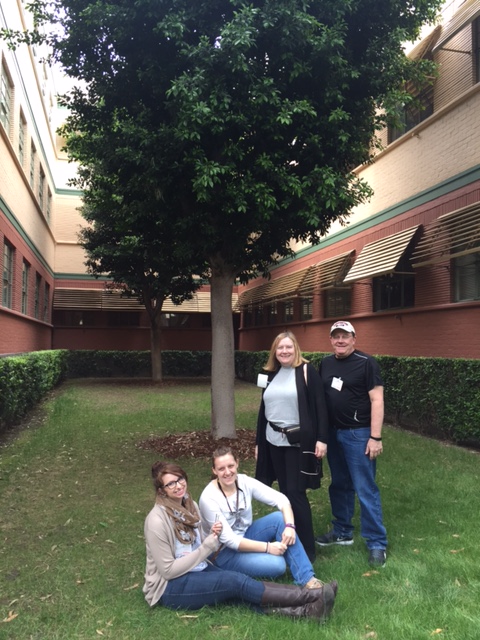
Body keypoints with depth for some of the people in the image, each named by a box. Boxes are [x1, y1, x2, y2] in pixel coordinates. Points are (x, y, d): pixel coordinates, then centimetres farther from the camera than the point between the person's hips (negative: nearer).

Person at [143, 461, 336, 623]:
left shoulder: (189, 505, 3)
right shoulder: (157, 521, -21)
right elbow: (168, 570, -19)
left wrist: (213, 537, -13)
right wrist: (207, 546, -19)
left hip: (198, 570, 7)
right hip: (170, 586, -7)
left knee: (240, 590, -20)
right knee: (236, 581, -24)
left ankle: (303, 610, -35)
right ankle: (311, 596, -27)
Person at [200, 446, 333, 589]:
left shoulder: (244, 482, -12)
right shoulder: (208, 498, -26)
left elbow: (281, 500, -13)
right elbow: (228, 540, -26)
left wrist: (289, 526, -31)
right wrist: (267, 547, -29)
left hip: (245, 534, 6)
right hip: (224, 552, -6)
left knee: (280, 517, -20)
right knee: (277, 564, -29)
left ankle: (306, 578, -17)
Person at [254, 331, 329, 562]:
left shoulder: (307, 371, -6)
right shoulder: (271, 374, 10)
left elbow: (320, 406, -9)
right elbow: (264, 409, 15)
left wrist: (321, 439, -15)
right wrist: (258, 442, 16)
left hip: (298, 442, -5)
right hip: (274, 441, 6)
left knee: (296, 493, -4)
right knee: (284, 492, 12)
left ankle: (307, 550, 9)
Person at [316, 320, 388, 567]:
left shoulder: (367, 363, -11)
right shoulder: (325, 364, 8)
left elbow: (377, 400, -13)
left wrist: (375, 437, -17)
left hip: (358, 434, -6)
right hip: (333, 432, 6)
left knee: (365, 490, -1)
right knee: (339, 485, 17)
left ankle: (377, 543, 12)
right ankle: (342, 531, 33)